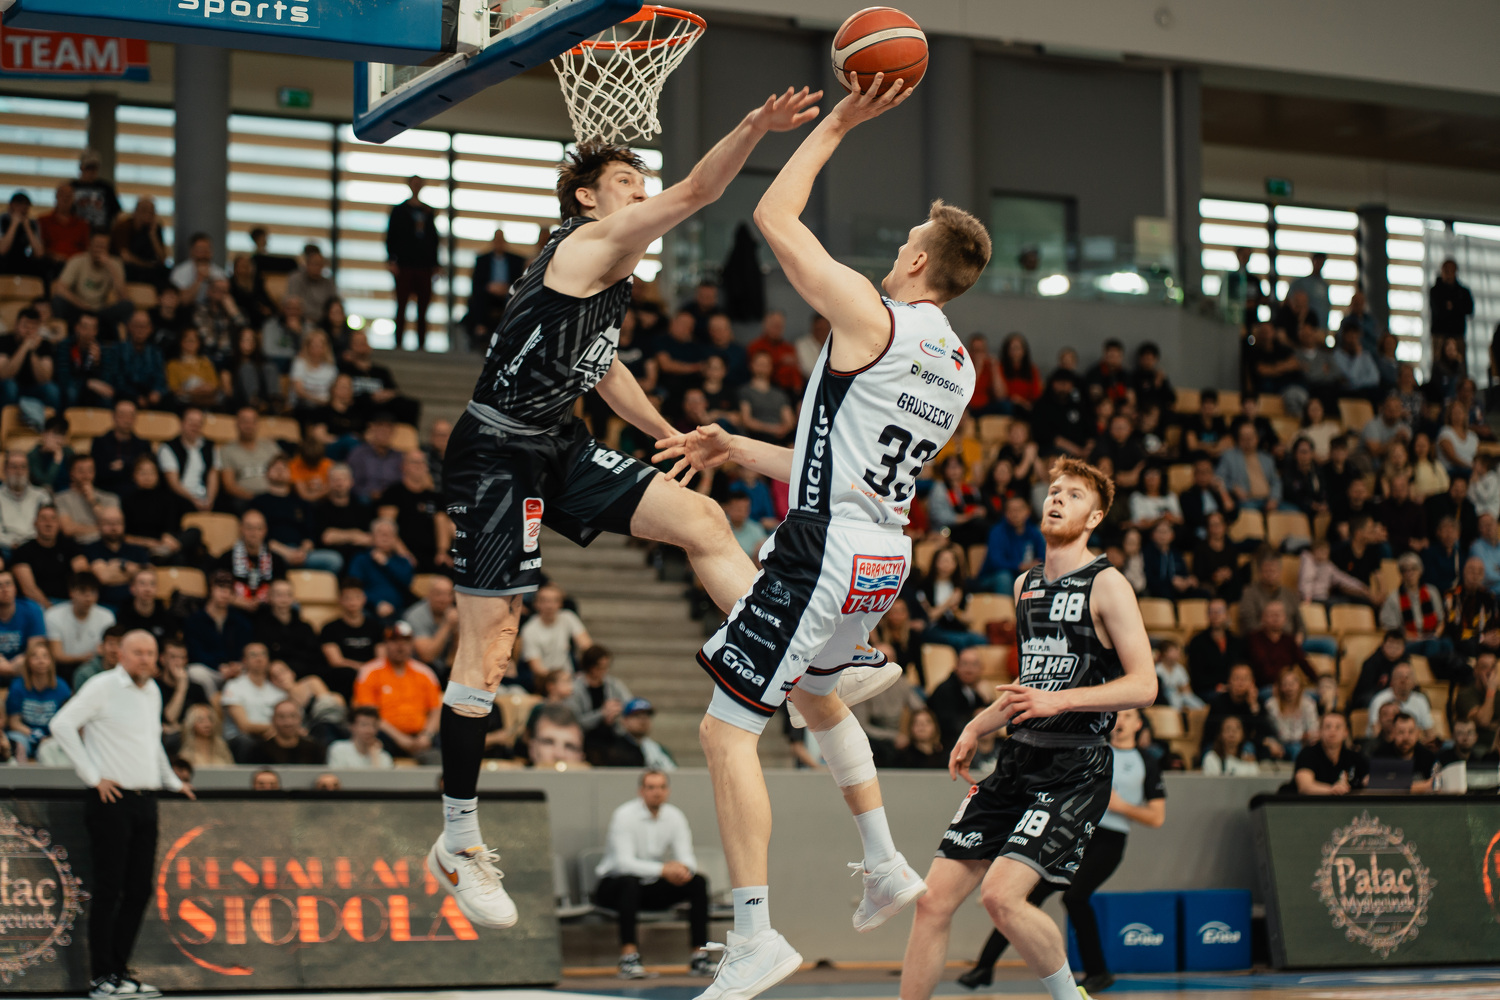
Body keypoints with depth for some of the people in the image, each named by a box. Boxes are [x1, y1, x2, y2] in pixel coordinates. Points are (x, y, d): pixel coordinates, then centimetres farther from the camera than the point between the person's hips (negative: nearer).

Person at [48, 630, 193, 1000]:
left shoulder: (153, 692, 17)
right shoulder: (102, 687, -6)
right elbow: (62, 724, -13)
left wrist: (172, 781, 23)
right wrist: (93, 776, -13)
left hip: (145, 799, 7)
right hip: (112, 800, -7)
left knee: (140, 889, 7)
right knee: (108, 890, -5)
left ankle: (119, 970, 14)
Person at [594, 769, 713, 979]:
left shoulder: (675, 816, 1)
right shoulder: (624, 816, -16)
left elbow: (687, 857, -5)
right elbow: (624, 862, -26)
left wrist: (684, 868, -32)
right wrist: (663, 870, -38)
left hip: (653, 887, 5)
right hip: (614, 886, -5)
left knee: (698, 882, -16)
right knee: (629, 882, -39)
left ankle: (700, 957, -17)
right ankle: (629, 956, -42)